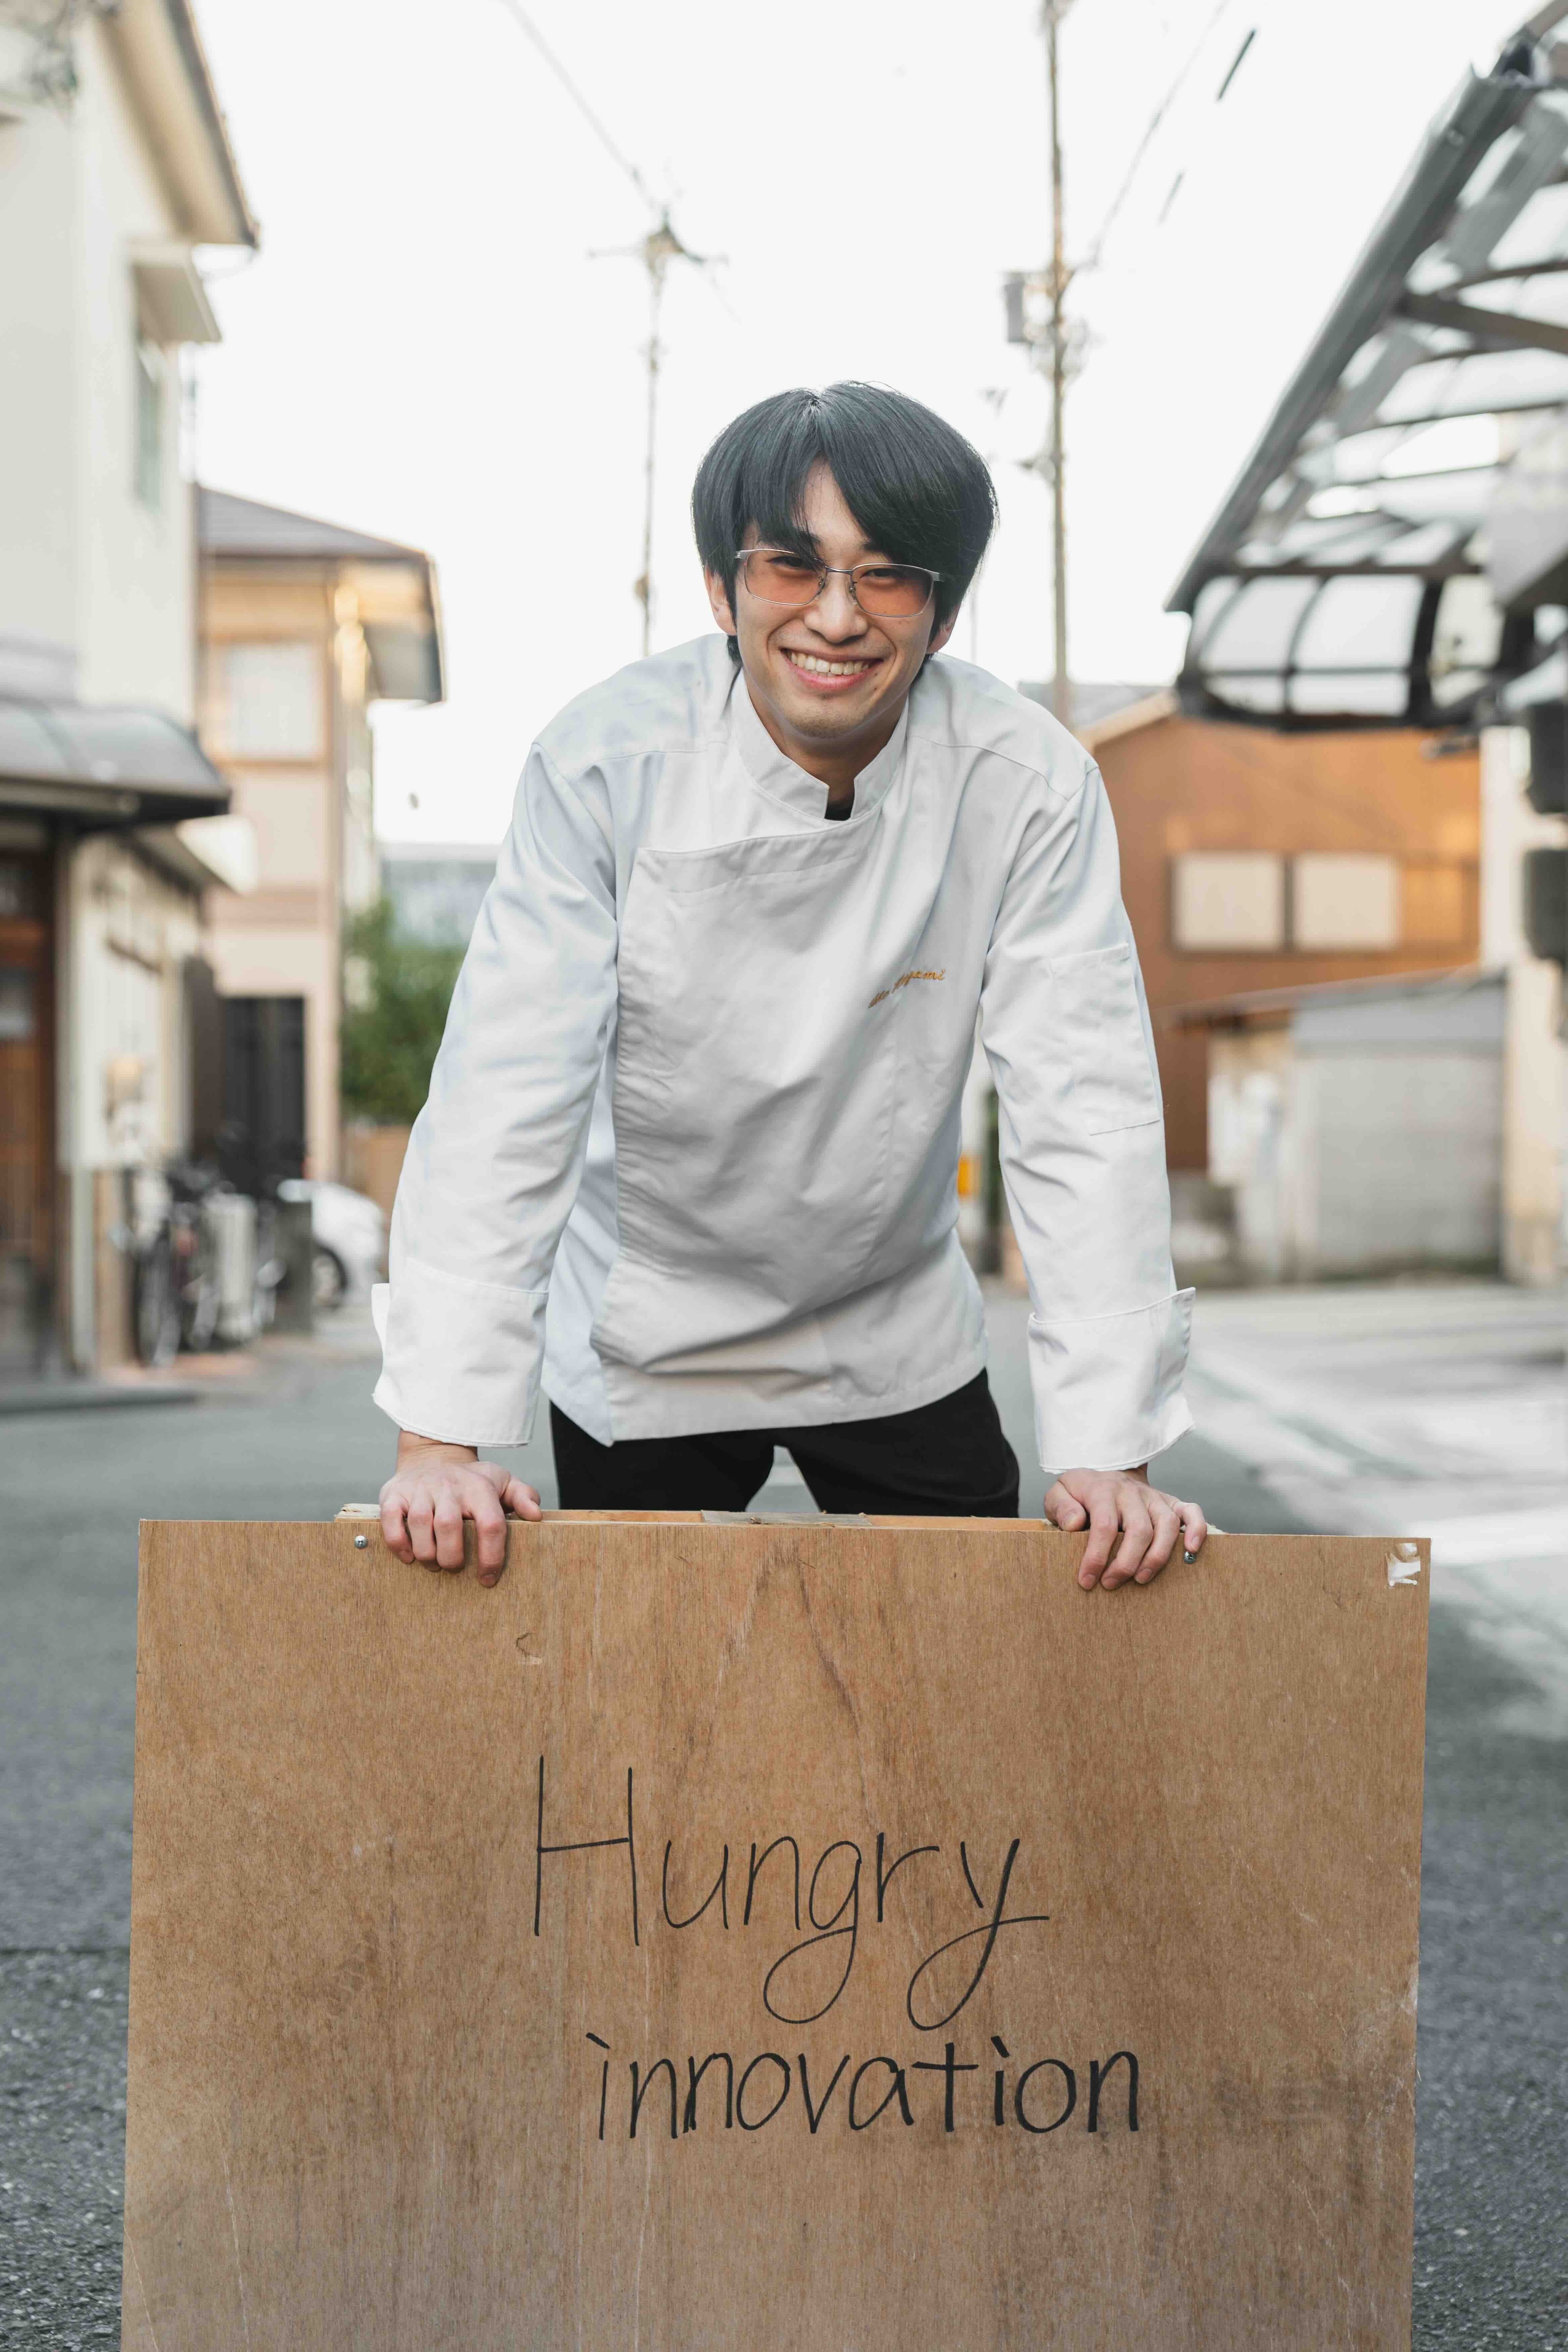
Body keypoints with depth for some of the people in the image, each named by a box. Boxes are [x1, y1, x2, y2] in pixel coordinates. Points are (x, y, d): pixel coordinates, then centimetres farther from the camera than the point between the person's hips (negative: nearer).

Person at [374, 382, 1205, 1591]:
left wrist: (1107, 1450, -28)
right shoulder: (606, 760, -21)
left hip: (902, 1346, 1)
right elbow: (504, 1101, -24)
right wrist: (441, 1439, -31)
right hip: (646, 1352, -1)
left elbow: (1086, 1115, -20)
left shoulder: (1029, 785, -19)